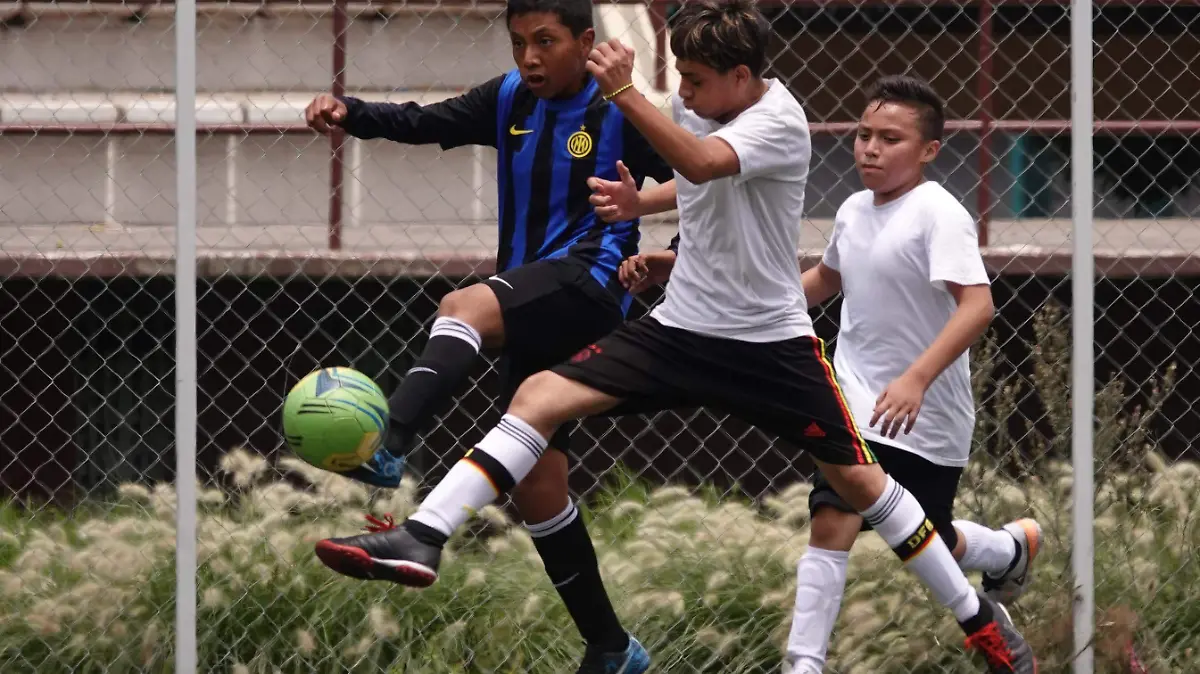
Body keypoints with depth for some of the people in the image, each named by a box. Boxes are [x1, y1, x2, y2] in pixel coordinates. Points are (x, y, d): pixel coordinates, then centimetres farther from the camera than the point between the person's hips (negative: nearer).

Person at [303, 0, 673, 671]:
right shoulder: (510, 100, 10)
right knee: (537, 484, 7)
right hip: (531, 309, 8)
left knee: (466, 307, -35)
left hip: (588, 282, -7)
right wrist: (349, 112, -15)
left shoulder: (618, 114, -6)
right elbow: (425, 123, 1)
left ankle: (387, 451, -53)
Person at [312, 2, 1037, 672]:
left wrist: (625, 94, -46)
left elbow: (704, 163, -41)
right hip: (680, 328, 6)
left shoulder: (779, 121, -20)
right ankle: (421, 541, -19)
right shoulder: (696, 106, 1)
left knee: (859, 478, 0)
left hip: (771, 341, -6)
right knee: (539, 397, -11)